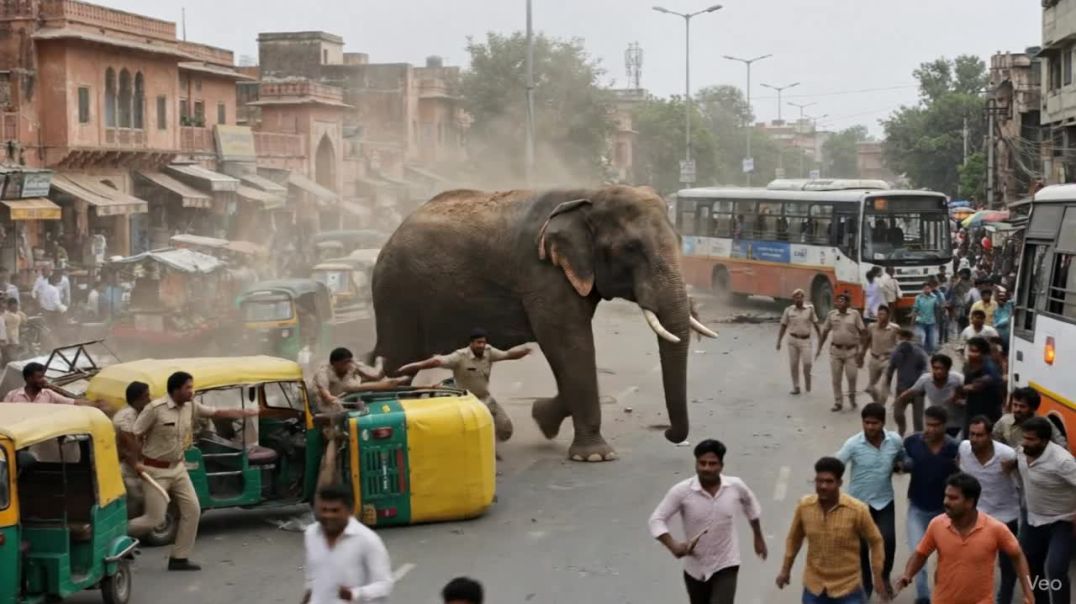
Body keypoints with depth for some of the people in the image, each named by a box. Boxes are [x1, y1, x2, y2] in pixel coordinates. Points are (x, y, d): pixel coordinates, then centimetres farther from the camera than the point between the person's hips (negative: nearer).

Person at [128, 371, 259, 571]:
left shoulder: (191, 406, -1)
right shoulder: (155, 409, -20)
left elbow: (218, 413, 6)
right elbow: (132, 436, -14)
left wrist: (246, 413, 0)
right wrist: (135, 463, -16)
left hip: (178, 468, 7)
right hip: (156, 471, -7)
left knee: (192, 510, 2)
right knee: (155, 518, -7)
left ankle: (179, 558, 12)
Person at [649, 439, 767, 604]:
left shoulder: (735, 486, -12)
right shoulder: (681, 491, -18)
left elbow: (750, 504, 11)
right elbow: (657, 519, -15)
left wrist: (758, 537, 20)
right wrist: (673, 546, -31)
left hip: (725, 565, -1)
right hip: (695, 567, 1)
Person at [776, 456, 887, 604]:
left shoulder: (857, 510, -19)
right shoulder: (804, 506, -10)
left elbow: (876, 542, -5)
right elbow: (794, 537, 9)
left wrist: (878, 578, -4)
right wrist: (786, 569, 12)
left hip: (847, 587, -3)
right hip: (814, 586, 3)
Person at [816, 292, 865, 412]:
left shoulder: (855, 314, -4)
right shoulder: (831, 315, 2)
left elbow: (862, 331, -3)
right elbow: (825, 332, 10)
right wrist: (819, 348, 9)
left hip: (851, 350, -2)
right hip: (836, 350, 2)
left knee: (852, 376, -6)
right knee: (836, 379, 4)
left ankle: (852, 396, 23)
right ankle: (838, 402, 16)